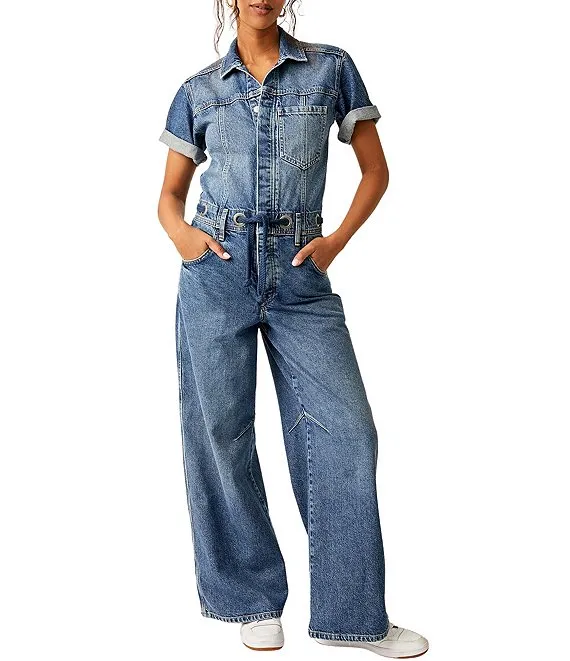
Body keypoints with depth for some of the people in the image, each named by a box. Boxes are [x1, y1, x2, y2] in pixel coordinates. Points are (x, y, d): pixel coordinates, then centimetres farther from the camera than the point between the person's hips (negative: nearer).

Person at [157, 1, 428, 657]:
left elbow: (375, 169, 11)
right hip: (217, 271, 1)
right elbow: (170, 192, 15)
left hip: (299, 273, 0)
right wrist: (180, 232, -6)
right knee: (220, 433, 2)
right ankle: (255, 601, 19)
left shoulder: (331, 68, 8)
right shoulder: (198, 90, 11)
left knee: (344, 427, -6)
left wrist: (337, 240, -2)